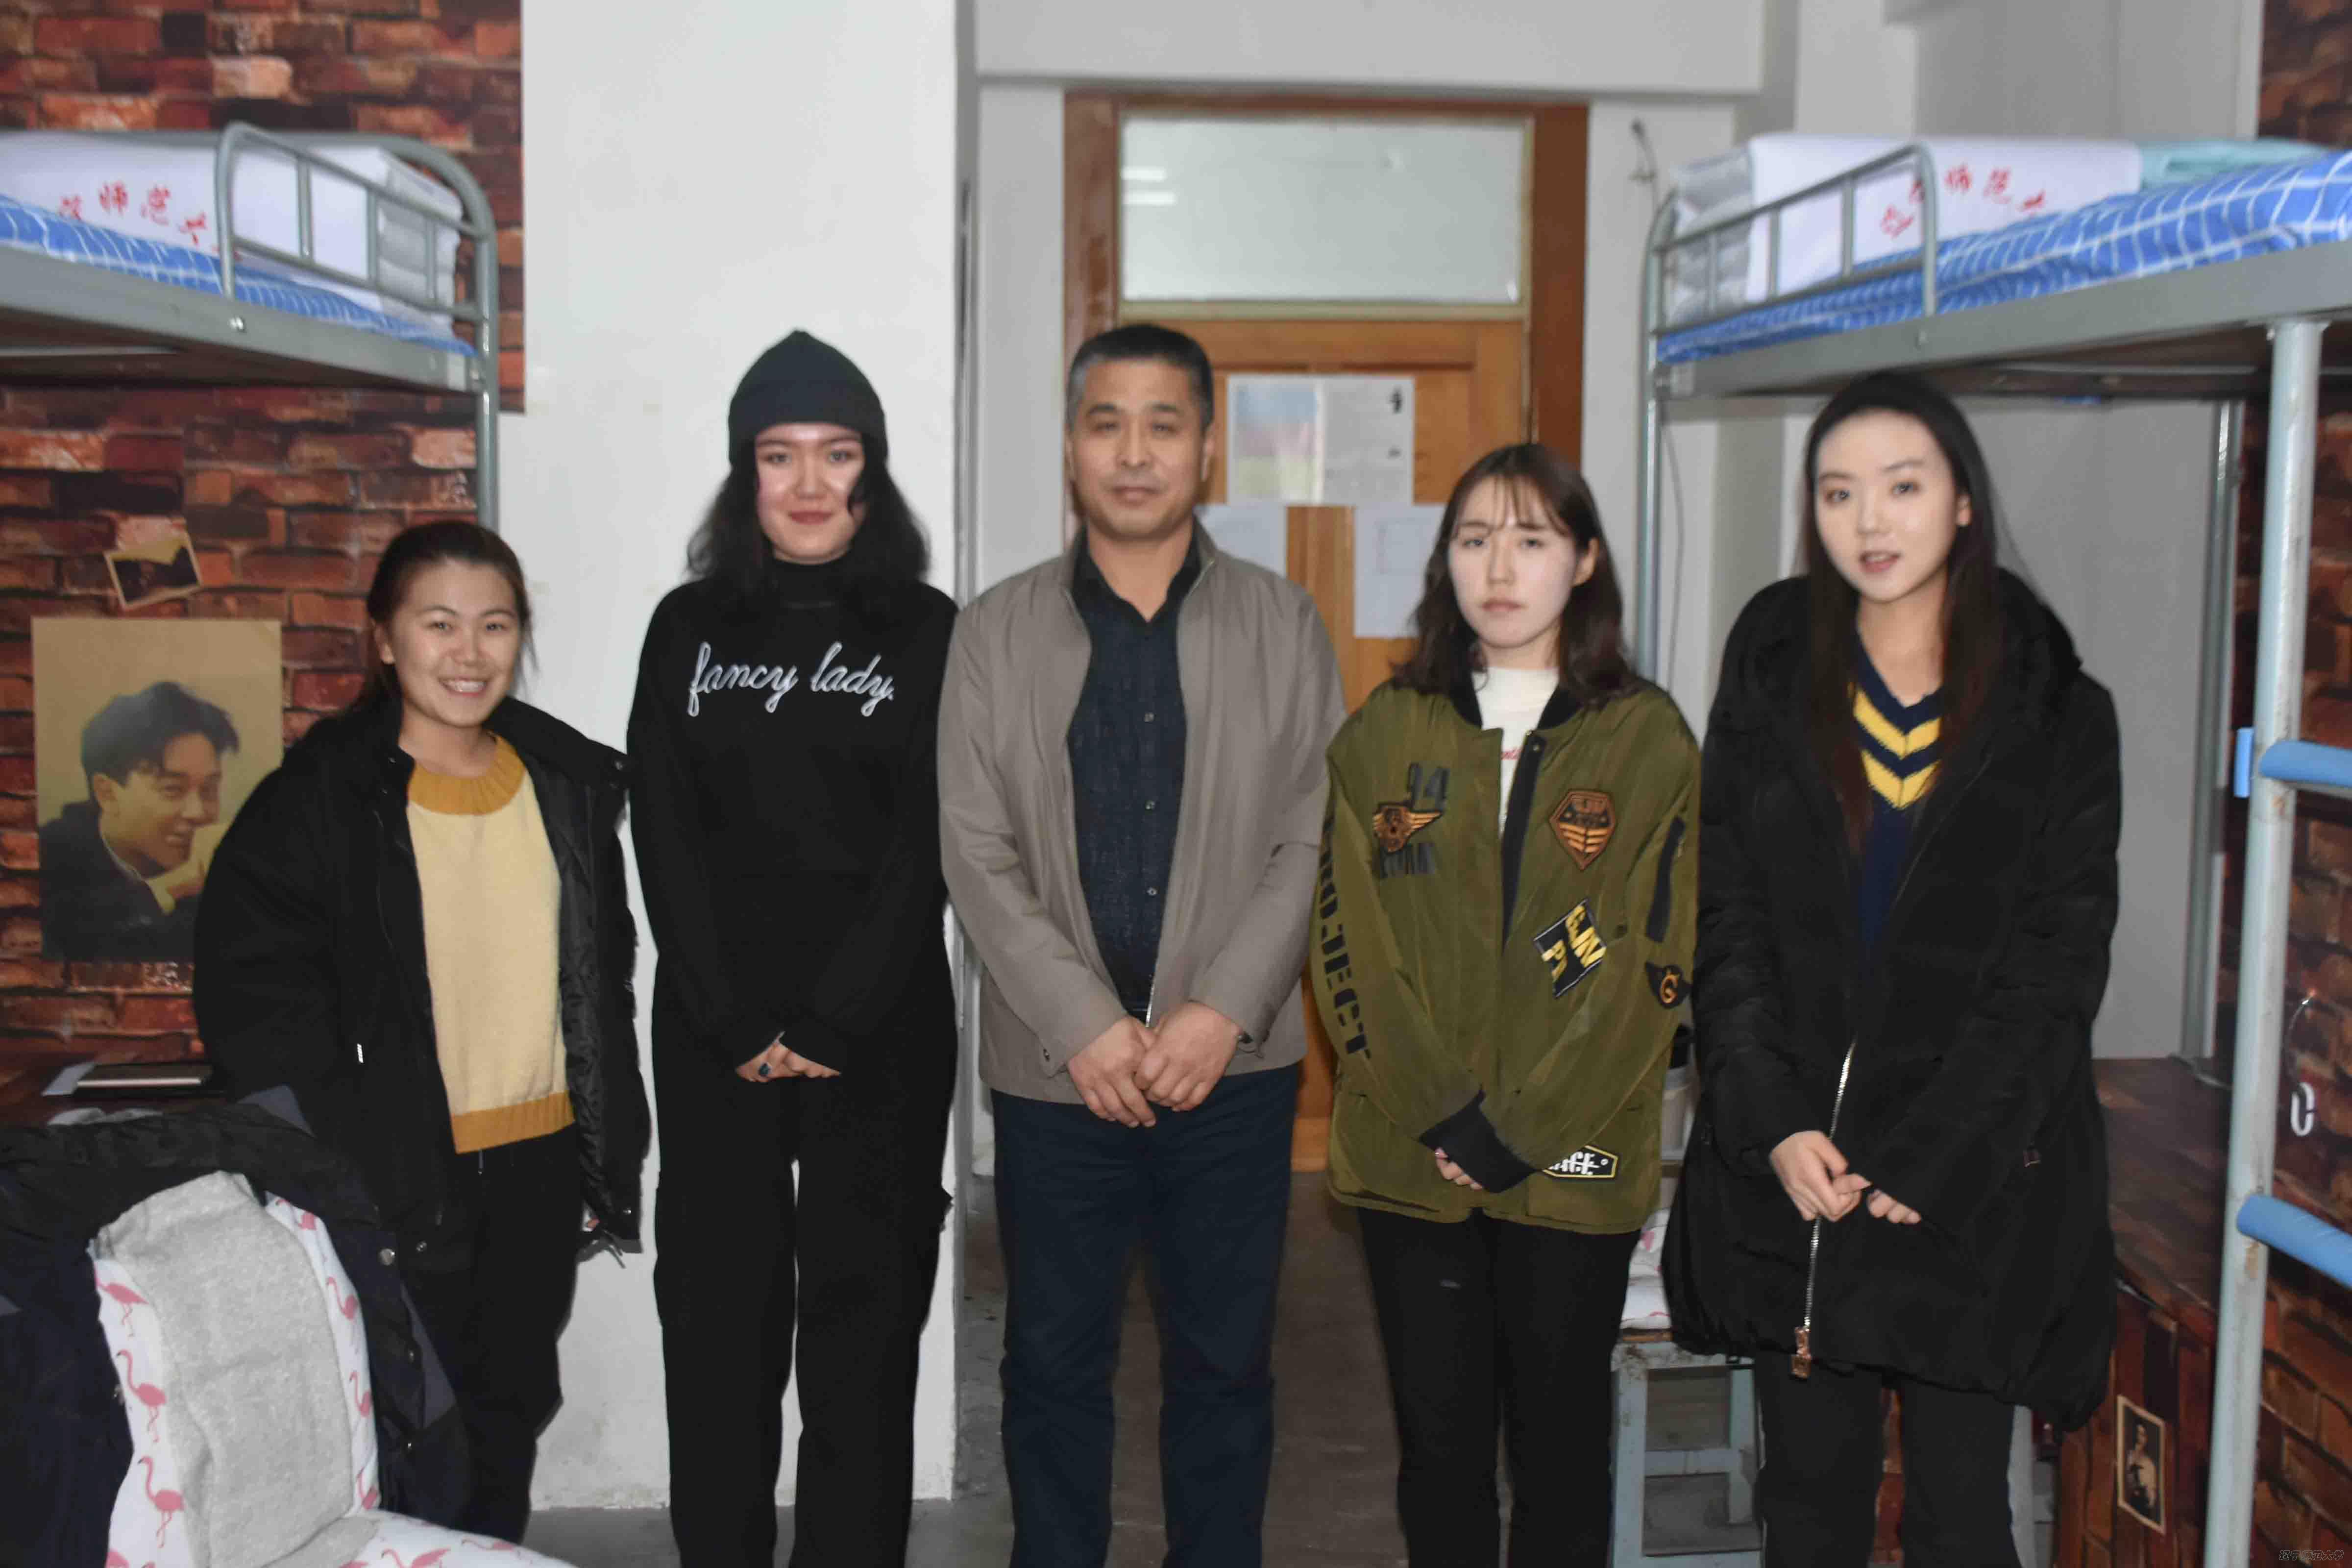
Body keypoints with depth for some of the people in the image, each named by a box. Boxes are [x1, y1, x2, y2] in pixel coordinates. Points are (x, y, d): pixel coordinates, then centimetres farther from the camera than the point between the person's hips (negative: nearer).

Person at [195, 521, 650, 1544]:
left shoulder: (570, 782, 6)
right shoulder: (321, 797, -8)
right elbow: (251, 995, -11)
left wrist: (613, 1159, 11)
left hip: (541, 1163, 5)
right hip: (402, 1179, -4)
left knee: (511, 1418, 16)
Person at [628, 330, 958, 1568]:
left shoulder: (927, 632, 2)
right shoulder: (688, 627, 8)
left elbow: (925, 842, -4)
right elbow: (664, 836, 2)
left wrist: (830, 1025, -11)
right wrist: (735, 1025, -7)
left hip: (879, 1025, -2)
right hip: (714, 1029, 2)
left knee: (864, 1306, 3)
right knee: (716, 1305, 6)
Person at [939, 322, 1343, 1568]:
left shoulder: (1283, 626, 3)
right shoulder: (997, 633, 2)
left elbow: (1313, 840, -1)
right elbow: (978, 855, -3)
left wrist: (1223, 1011, -12)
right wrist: (1085, 1025, -12)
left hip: (1235, 1066, 0)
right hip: (1055, 1071, 0)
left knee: (1225, 1360, 11)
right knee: (1053, 1360, 11)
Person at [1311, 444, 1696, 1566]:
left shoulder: (1648, 740, 0)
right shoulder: (1385, 734, 5)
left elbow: (1648, 964, -6)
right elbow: (1349, 945, 0)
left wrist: (1517, 1135, -12)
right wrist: (1440, 1116, -10)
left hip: (1574, 1161, -1)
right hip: (1409, 1156, 2)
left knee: (1560, 1436, 10)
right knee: (1437, 1434, 11)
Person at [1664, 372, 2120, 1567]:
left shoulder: (2054, 712, 0)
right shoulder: (1770, 682, 5)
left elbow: (2056, 963, -5)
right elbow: (1725, 919, 2)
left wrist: (1930, 1162, -13)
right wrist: (1773, 1124, -10)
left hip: (1973, 1183, -2)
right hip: (1788, 1168, 2)